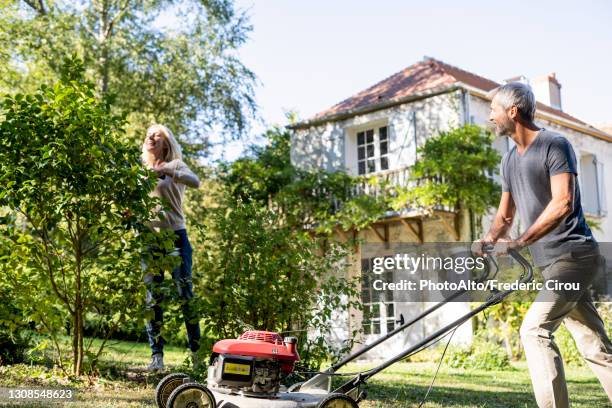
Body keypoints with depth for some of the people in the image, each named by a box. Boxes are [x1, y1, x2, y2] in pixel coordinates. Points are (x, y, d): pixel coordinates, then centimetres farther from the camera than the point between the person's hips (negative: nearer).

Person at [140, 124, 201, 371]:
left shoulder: (175, 166, 5)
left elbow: (195, 182, -15)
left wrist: (164, 171, -27)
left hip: (175, 235, -3)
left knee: (185, 293, -2)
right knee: (152, 297, 1)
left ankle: (196, 351, 7)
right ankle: (156, 355, 6)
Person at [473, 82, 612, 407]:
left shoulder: (554, 145, -10)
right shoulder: (510, 159, 15)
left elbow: (563, 203, -22)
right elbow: (505, 214, 19)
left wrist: (520, 242, -25)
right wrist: (489, 240, -1)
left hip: (573, 255, -8)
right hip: (550, 261, 8)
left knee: (534, 331, -18)